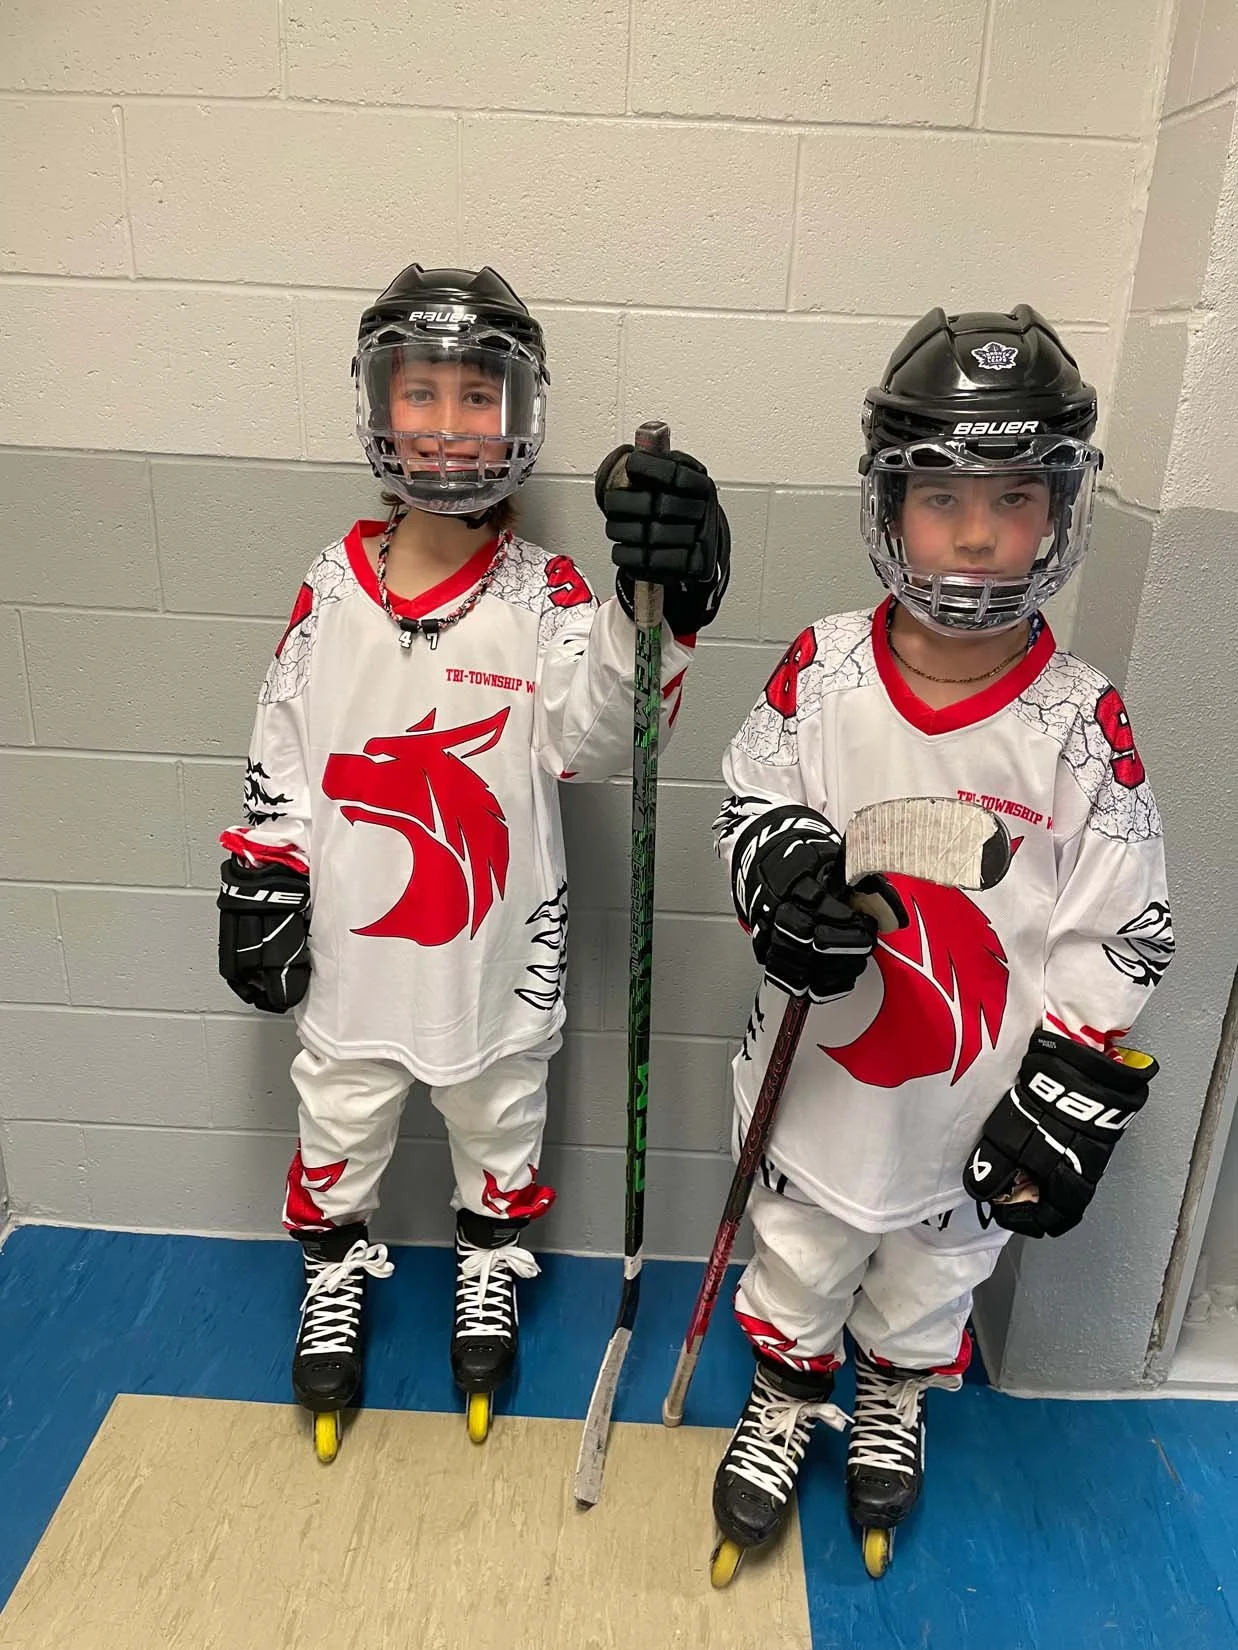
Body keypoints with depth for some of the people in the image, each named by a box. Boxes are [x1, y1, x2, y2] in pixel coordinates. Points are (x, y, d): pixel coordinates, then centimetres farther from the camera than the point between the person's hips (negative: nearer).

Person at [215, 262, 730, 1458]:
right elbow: (280, 755, 2)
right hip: (351, 935, 2)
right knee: (340, 1117, 21)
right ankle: (335, 1271, 49)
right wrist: (260, 889, 0)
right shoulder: (331, 587, -6)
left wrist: (653, 611, -45)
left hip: (498, 936, -1)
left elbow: (595, 741, -29)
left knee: (499, 1118, 21)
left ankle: (488, 1266, 50)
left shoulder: (544, 594, -12)